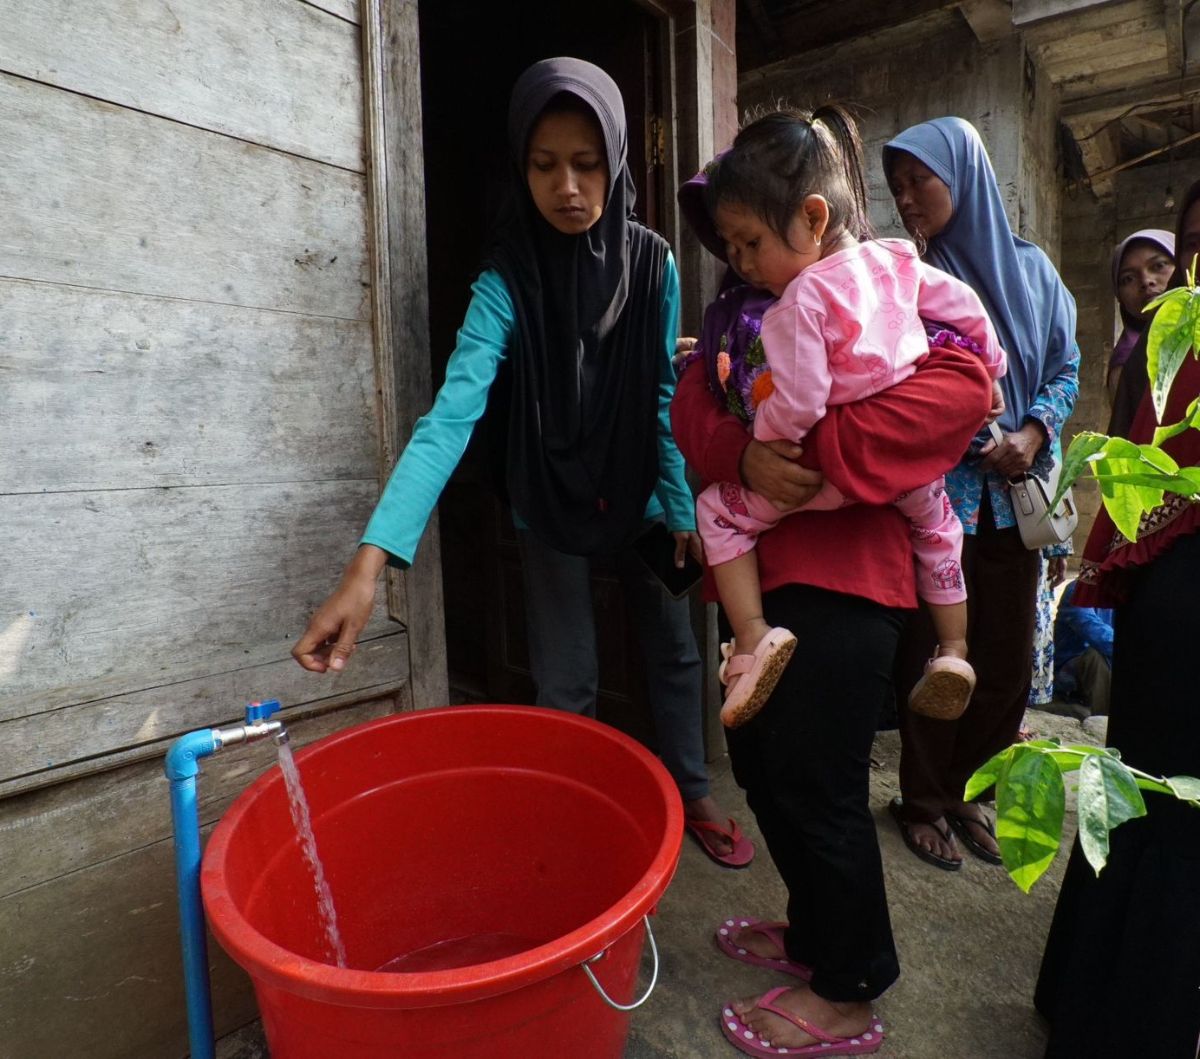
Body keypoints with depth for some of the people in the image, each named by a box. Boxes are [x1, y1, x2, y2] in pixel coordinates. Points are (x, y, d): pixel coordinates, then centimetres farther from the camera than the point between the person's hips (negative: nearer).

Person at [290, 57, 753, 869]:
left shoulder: (652, 263, -10)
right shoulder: (508, 278, -19)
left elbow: (665, 396, -5)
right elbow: (454, 411, -32)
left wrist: (682, 507, -7)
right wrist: (370, 561, -43)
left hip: (640, 493, 3)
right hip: (550, 504, -2)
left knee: (675, 649, 12)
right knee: (567, 684, 4)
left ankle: (692, 797, 35)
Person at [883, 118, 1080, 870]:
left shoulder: (1031, 269, 7)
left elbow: (1067, 368, 10)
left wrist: (1035, 432, -6)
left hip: (1012, 499, 3)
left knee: (1005, 659, 10)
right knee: (931, 656, 4)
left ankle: (965, 790, 31)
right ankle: (923, 799, 24)